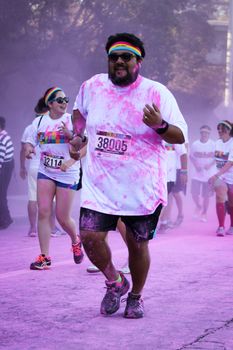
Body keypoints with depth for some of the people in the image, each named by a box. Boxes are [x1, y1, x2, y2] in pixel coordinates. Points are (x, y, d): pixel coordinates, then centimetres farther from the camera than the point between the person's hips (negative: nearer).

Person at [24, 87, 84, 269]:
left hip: (68, 174, -3)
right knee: (43, 212, -8)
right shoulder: (39, 121, 5)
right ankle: (44, 256, -2)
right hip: (46, 172, 3)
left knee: (63, 217, 0)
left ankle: (76, 241, 32)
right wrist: (28, 147, -11)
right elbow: (31, 140, 12)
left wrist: (70, 135, -26)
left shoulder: (72, 120, -4)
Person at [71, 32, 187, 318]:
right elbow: (79, 110, 28)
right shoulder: (92, 86, 4)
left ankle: (135, 296, 33)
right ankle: (115, 282, 18)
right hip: (99, 185, 2)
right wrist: (78, 137, 12)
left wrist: (160, 126, -26)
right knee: (90, 237, -11)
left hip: (142, 187, -2)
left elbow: (181, 136, -6)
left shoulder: (157, 93, -6)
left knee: (137, 244, 6)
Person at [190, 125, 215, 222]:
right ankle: (198, 207, 25)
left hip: (209, 174, -1)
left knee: (206, 196, 4)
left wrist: (210, 165, -17)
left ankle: (204, 214, 21)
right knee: (194, 193, -5)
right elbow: (191, 157, 7)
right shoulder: (195, 144, -1)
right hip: (196, 174, 1)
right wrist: (196, 165, -10)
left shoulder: (213, 144, -6)